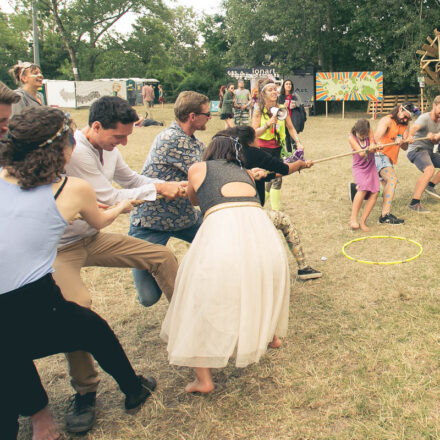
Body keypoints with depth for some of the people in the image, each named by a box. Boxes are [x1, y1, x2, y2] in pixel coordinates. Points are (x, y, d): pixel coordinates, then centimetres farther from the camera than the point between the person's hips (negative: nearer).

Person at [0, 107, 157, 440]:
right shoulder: (74, 189, 0)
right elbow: (100, 222, 21)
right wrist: (121, 207, 44)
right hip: (33, 313, -2)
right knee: (95, 328, 27)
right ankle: (135, 390, 50)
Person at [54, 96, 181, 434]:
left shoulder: (109, 148, 0)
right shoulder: (74, 151, -26)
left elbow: (130, 179, 17)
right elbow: (111, 199, -23)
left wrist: (171, 186, 0)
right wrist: (158, 189, -12)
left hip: (93, 238, 8)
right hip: (61, 248, -8)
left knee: (162, 256, 5)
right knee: (77, 303, -32)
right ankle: (85, 392, -12)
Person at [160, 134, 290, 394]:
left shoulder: (199, 169, 23)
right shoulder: (245, 173, 30)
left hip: (222, 226, -4)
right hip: (260, 227, 5)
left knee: (204, 303, 11)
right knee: (261, 281, 33)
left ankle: (204, 378, 11)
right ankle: (271, 334, 54)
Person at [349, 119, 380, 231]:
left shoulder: (369, 131, -3)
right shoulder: (351, 138, -12)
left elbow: (373, 146, -10)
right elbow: (361, 153, -21)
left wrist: (372, 147, -33)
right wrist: (368, 149, -41)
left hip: (371, 166, 4)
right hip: (359, 167, -4)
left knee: (374, 192, -12)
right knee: (363, 188, -28)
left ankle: (363, 221, -4)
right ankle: (353, 219, -25)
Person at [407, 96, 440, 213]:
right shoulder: (425, 118, -13)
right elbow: (414, 127, -35)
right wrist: (409, 137, -58)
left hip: (429, 151, 9)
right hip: (417, 149, -9)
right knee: (430, 169, -33)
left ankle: (430, 186, 12)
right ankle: (415, 203, -35)